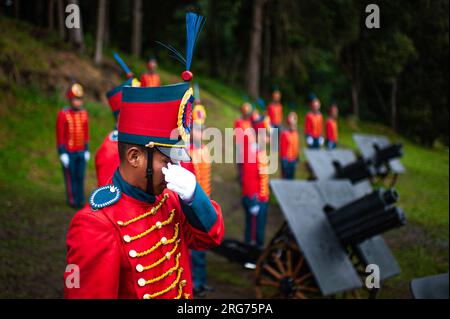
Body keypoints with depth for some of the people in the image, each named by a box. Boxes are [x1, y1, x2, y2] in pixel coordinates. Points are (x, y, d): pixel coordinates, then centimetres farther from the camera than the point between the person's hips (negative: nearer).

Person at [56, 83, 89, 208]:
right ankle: (72, 200, 14)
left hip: (81, 152, 5)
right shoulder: (63, 115, -13)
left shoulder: (83, 113, 3)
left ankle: (80, 200, 18)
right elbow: (60, 135, -12)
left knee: (80, 176, 8)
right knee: (70, 177, 4)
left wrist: (87, 150, 9)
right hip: (68, 153, -5)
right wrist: (62, 154, -15)